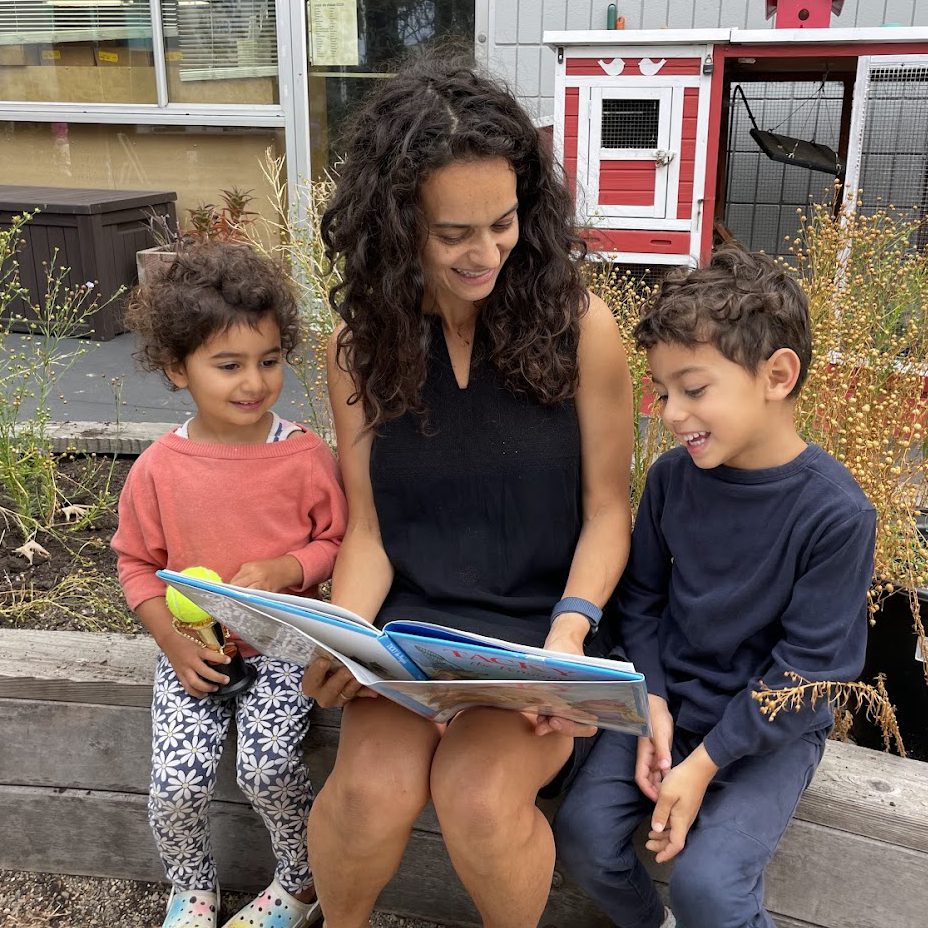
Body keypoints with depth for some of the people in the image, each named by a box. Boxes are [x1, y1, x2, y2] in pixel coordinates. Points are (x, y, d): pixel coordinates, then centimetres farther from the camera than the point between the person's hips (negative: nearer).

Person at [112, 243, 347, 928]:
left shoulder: (306, 456, -9)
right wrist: (174, 641, -8)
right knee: (177, 783, -11)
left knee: (268, 768, -18)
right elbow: (138, 563, 4)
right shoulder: (158, 468, -6)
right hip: (193, 652, 2)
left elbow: (338, 541, 0)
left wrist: (284, 569, -19)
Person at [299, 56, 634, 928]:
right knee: (370, 791, -23)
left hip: (541, 625, -1)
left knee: (478, 797, -25)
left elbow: (607, 511, -2)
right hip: (409, 624, 2)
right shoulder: (361, 346, -1)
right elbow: (367, 531, 1)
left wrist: (569, 630, -17)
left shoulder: (578, 325, -8)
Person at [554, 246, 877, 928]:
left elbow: (807, 666, -17)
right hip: (668, 701, 4)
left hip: (772, 727, -4)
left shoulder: (835, 512, -20)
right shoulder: (672, 476, -6)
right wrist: (653, 703, -8)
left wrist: (705, 763, -17)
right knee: (583, 832, -11)